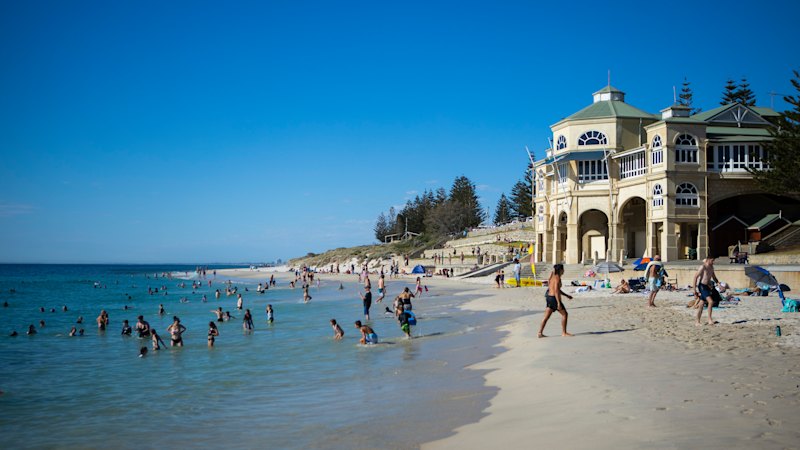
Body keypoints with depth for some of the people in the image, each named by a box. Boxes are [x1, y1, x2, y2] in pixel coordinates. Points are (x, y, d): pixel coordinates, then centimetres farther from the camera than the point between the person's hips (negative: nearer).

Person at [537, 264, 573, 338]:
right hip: (554, 298, -9)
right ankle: (564, 332, 7)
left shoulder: (553, 277, 15)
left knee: (546, 316, 6)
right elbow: (556, 291, -20)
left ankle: (540, 333, 2)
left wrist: (566, 295, 29)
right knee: (564, 314, 4)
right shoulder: (557, 278, -14)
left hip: (549, 297, 9)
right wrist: (559, 303, -23)